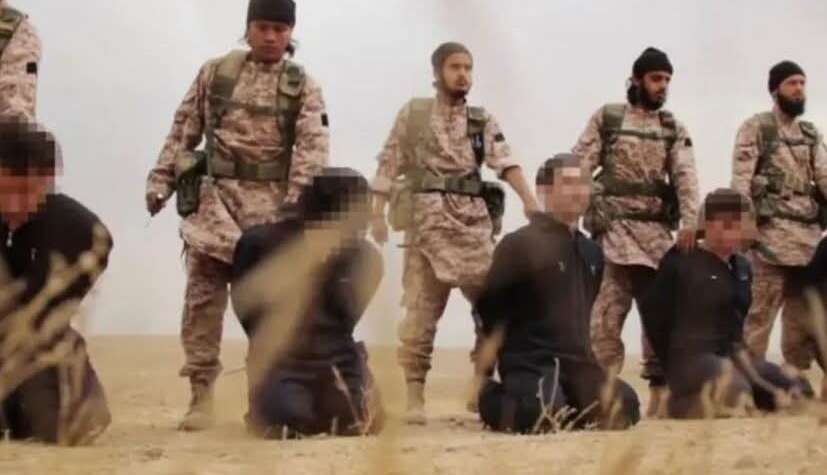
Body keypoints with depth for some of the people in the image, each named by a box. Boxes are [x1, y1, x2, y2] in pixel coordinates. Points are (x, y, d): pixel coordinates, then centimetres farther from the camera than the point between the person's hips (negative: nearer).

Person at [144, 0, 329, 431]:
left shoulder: (303, 86, 3)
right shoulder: (215, 72, 8)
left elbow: (312, 145, -9)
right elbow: (183, 131, 11)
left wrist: (298, 200, -22)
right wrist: (160, 181, 5)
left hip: (271, 201, 0)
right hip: (215, 194, 1)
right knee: (203, 293, -5)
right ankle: (201, 394, -1)